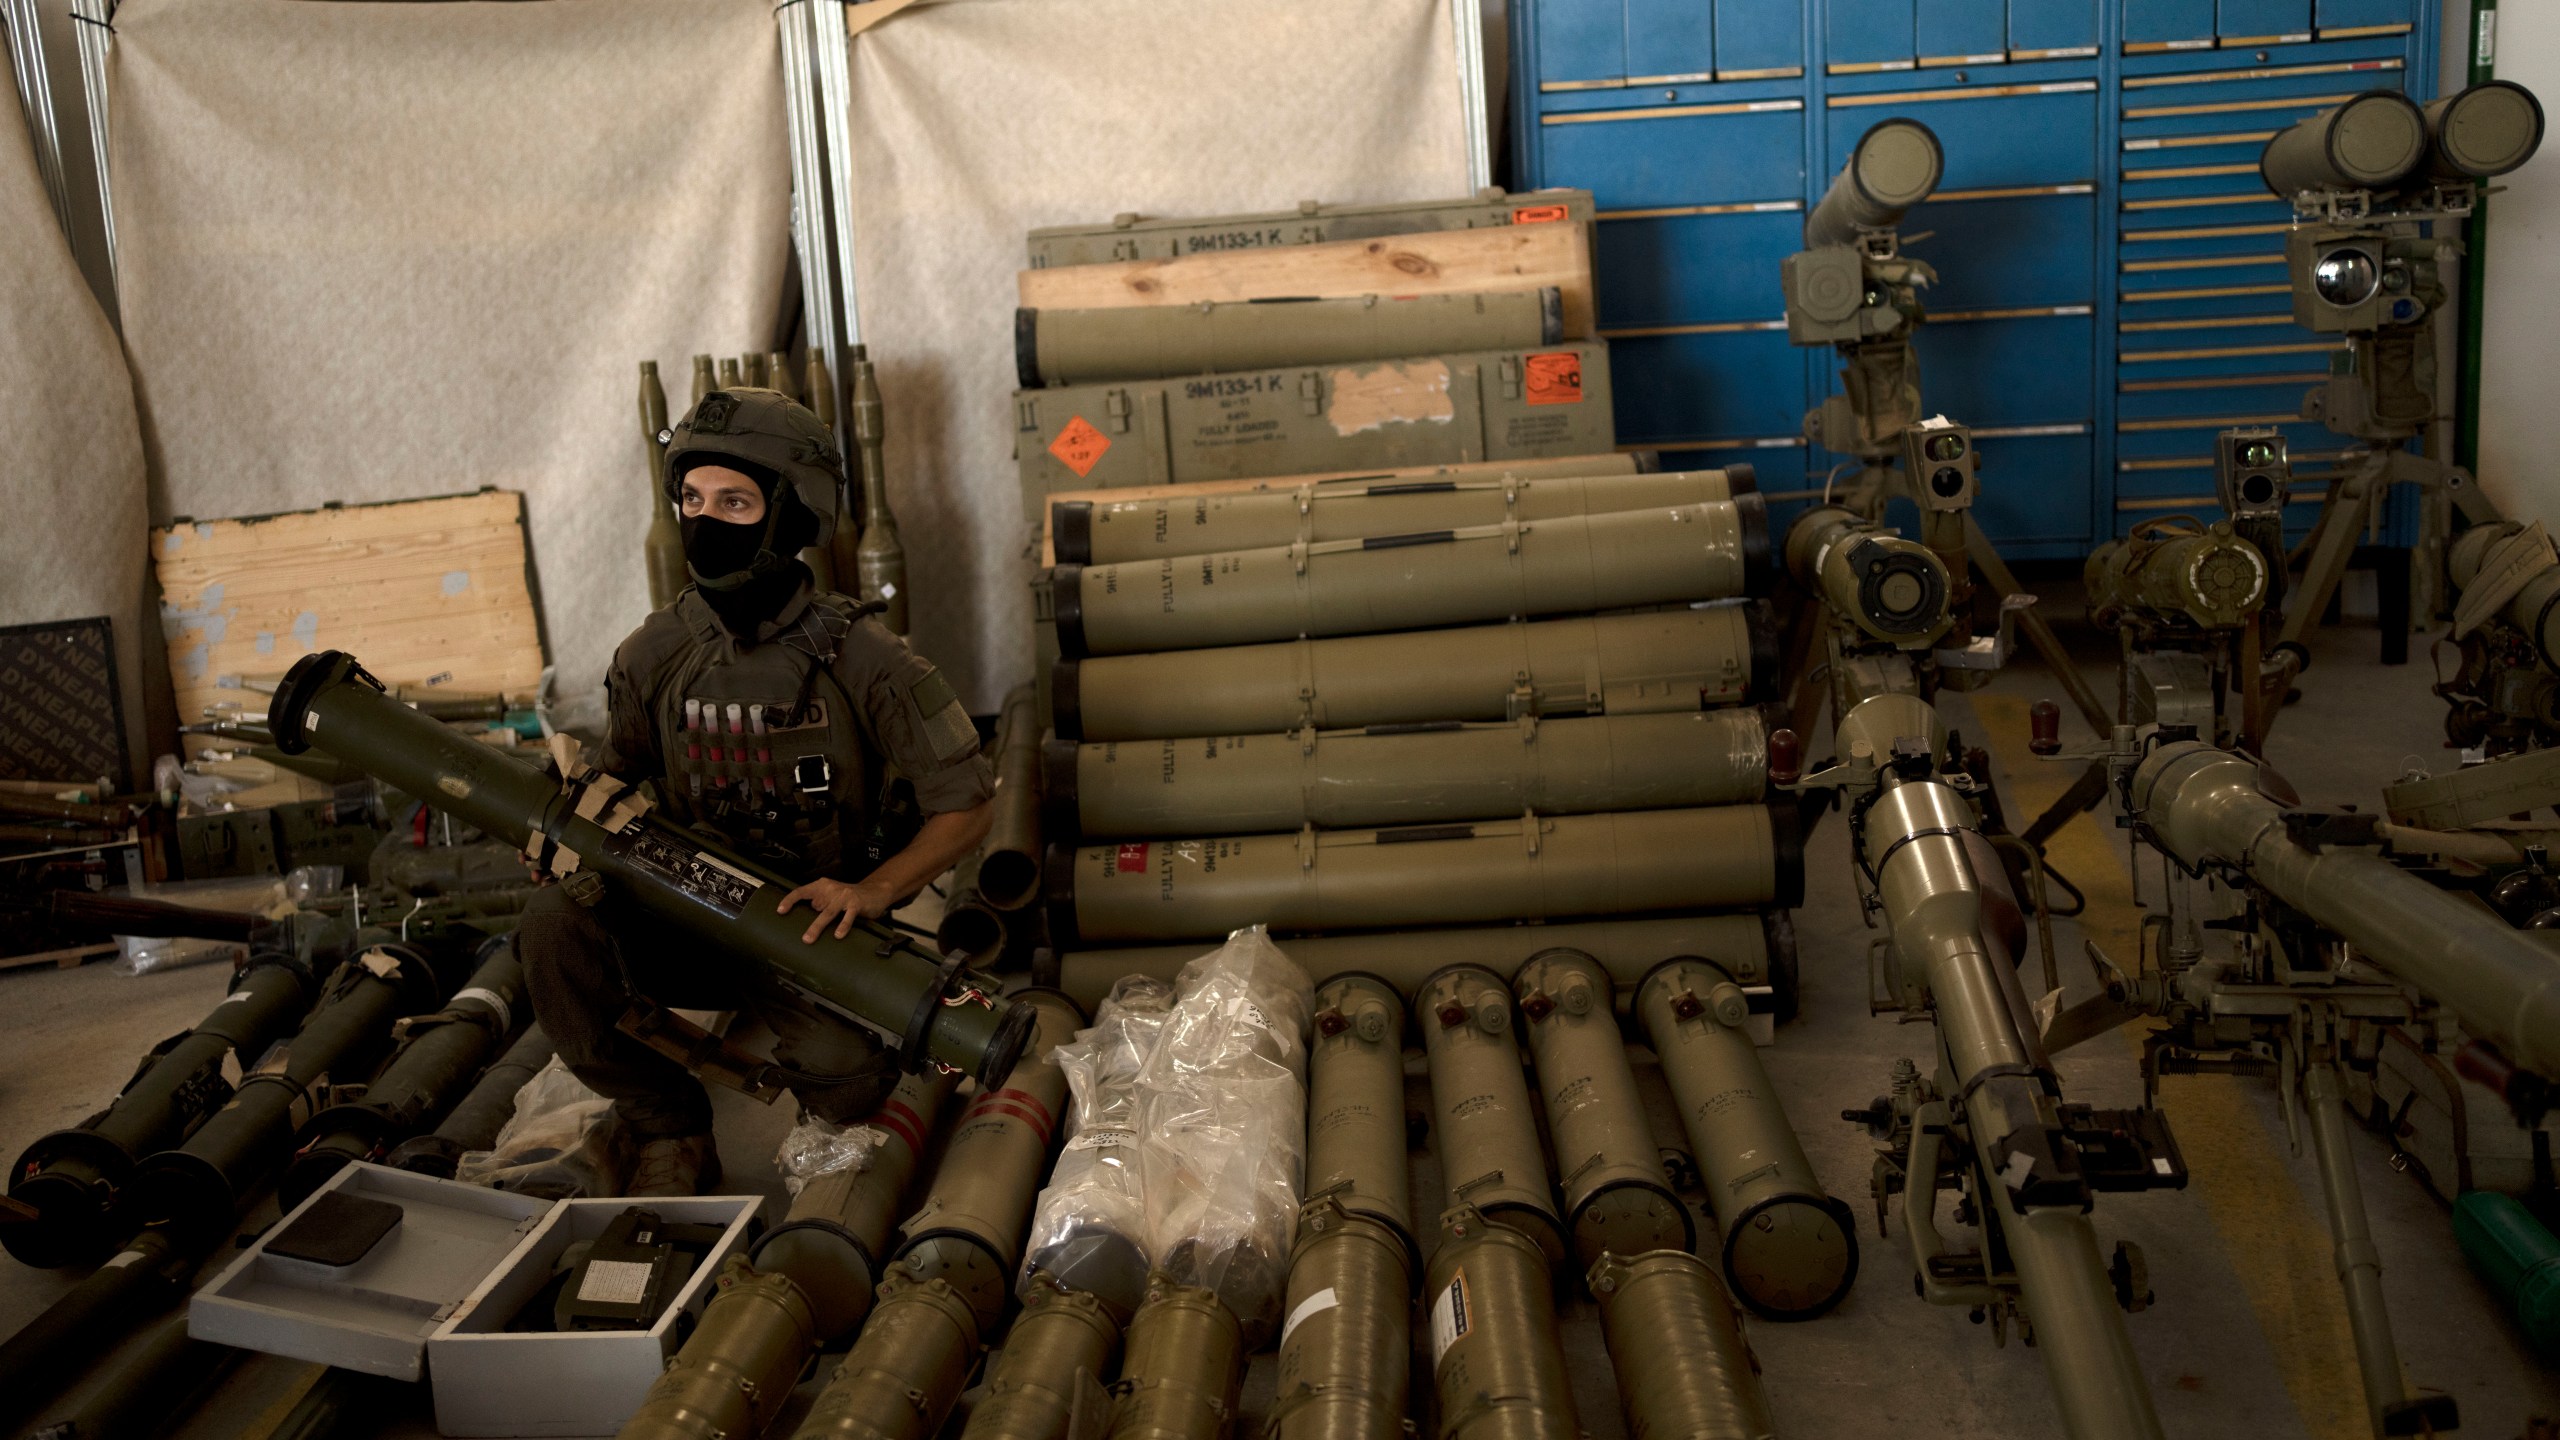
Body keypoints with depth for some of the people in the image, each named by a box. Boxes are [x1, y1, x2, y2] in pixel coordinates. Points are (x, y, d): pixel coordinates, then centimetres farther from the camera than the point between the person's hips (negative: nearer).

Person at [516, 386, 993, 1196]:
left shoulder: (862, 661, -13)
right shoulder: (655, 656, -2)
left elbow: (968, 806, -8)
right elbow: (617, 785, 12)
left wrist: (870, 891, -23)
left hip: (815, 930, -3)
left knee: (843, 1083, -30)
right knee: (557, 923, -26)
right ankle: (669, 1134, -5)